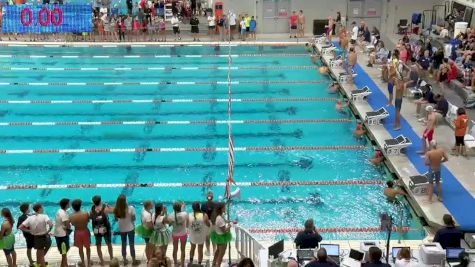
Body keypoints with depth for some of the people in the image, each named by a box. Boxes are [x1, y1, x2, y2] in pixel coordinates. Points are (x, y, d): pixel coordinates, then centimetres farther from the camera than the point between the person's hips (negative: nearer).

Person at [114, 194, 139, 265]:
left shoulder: (116, 209, -15)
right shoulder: (131, 208, -24)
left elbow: (116, 218, -3)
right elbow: (133, 219, -16)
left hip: (121, 229, 2)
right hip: (130, 229, -2)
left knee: (123, 245, 18)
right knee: (132, 245, 12)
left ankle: (125, 260, 29)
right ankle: (134, 260, 22)